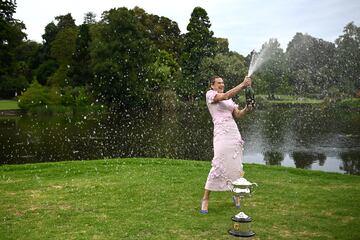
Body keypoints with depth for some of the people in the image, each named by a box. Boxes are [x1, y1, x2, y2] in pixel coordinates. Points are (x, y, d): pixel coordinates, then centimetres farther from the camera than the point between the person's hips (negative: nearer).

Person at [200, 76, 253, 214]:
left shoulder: (229, 99, 23)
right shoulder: (210, 94, 4)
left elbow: (238, 115, 13)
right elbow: (225, 96, -15)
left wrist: (246, 109, -8)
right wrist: (243, 85, -19)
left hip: (234, 132, 6)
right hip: (221, 133, -6)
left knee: (236, 165, 6)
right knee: (219, 165, -12)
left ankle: (236, 194, 23)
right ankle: (205, 198, -3)